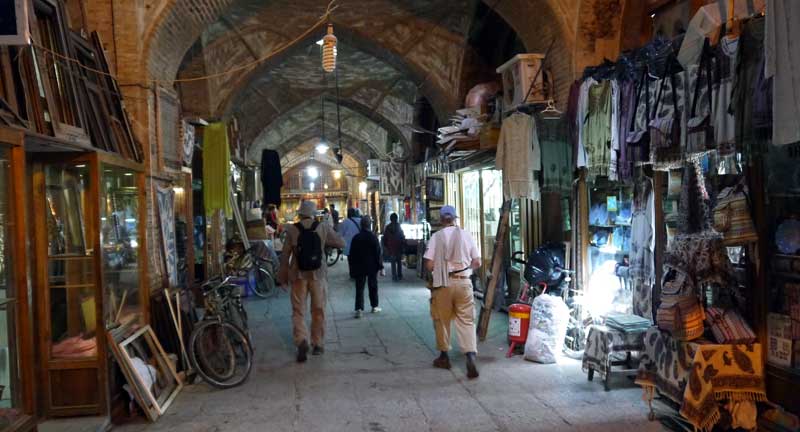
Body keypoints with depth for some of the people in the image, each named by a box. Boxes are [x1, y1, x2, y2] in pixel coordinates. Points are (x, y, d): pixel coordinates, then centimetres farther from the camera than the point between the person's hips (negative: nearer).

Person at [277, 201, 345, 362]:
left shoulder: (292, 229, -5)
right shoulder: (323, 228, -4)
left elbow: (285, 254, -2)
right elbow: (341, 243, 2)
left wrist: (282, 275, 9)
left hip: (298, 274, -1)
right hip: (318, 273, 1)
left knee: (298, 310, 6)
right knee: (318, 310, 13)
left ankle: (301, 340, -13)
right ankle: (318, 344, 18)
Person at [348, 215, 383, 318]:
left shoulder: (356, 238, -3)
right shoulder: (373, 237, -10)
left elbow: (352, 254, 1)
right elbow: (378, 252, -9)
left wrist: (352, 268, 8)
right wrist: (380, 265, 0)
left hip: (359, 267, 1)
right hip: (372, 267, -1)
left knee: (359, 288, 1)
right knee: (373, 287, 14)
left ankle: (359, 309, -9)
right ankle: (375, 306, 24)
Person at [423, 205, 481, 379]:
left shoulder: (436, 237, -4)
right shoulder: (466, 235, 1)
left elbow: (429, 265, -7)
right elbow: (477, 262, 5)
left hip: (443, 284, -1)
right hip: (463, 282, 1)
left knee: (442, 320, 14)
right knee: (466, 321, 4)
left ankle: (444, 356, 26)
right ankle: (471, 357, -11)